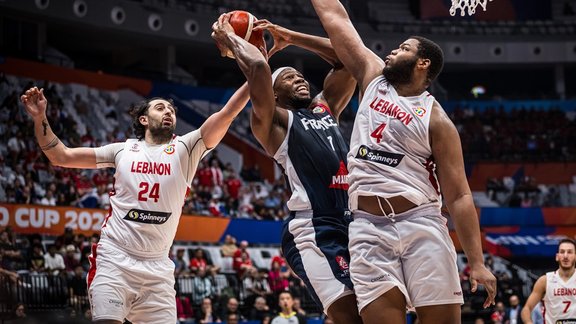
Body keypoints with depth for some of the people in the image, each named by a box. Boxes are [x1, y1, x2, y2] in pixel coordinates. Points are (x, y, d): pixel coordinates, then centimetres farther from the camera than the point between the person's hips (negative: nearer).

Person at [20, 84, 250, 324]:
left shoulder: (184, 150, 8)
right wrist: (40, 118, 0)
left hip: (158, 267, 1)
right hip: (114, 259, -1)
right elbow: (61, 156, 12)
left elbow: (227, 114, -3)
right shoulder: (123, 150, 10)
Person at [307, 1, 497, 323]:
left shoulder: (436, 119, 2)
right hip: (369, 228, 3)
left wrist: (477, 262, -10)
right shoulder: (374, 77, 16)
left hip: (422, 225, -3)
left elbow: (459, 196, -2)